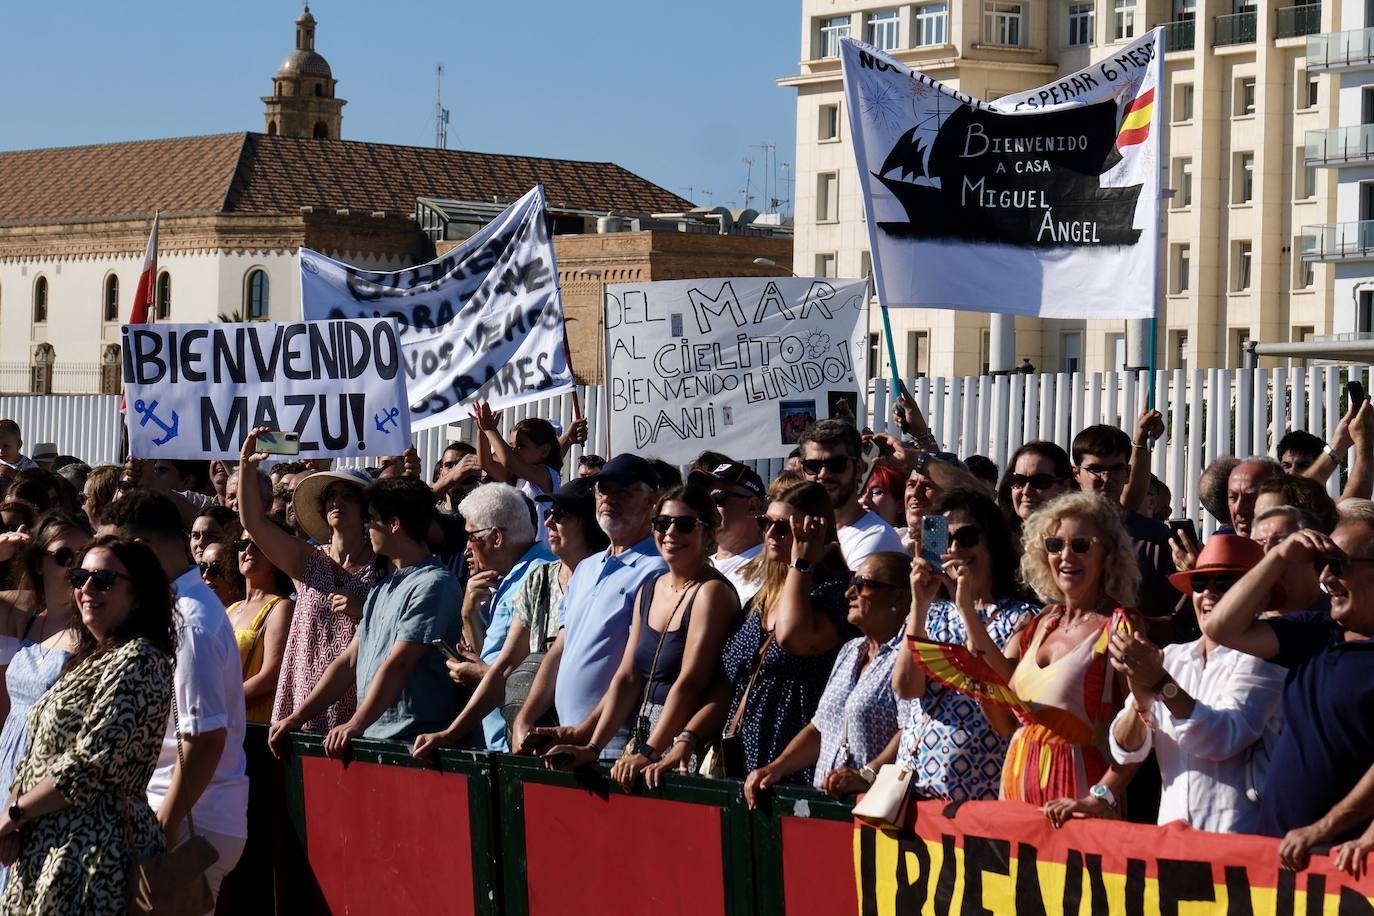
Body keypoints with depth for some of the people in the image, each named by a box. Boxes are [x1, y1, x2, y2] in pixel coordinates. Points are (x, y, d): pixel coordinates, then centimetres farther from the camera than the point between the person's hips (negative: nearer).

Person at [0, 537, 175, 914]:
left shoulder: (137, 660, -13)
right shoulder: (91, 657, 16)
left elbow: (89, 769, -20)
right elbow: (40, 753, 16)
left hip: (93, 851, -9)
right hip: (46, 847, 9)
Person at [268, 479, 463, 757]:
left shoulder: (434, 584, -8)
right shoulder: (383, 588, 21)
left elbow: (398, 664, -15)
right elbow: (349, 661, 20)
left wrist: (355, 725, -20)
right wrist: (297, 717, 13)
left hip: (410, 744, -8)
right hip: (371, 739, 8)